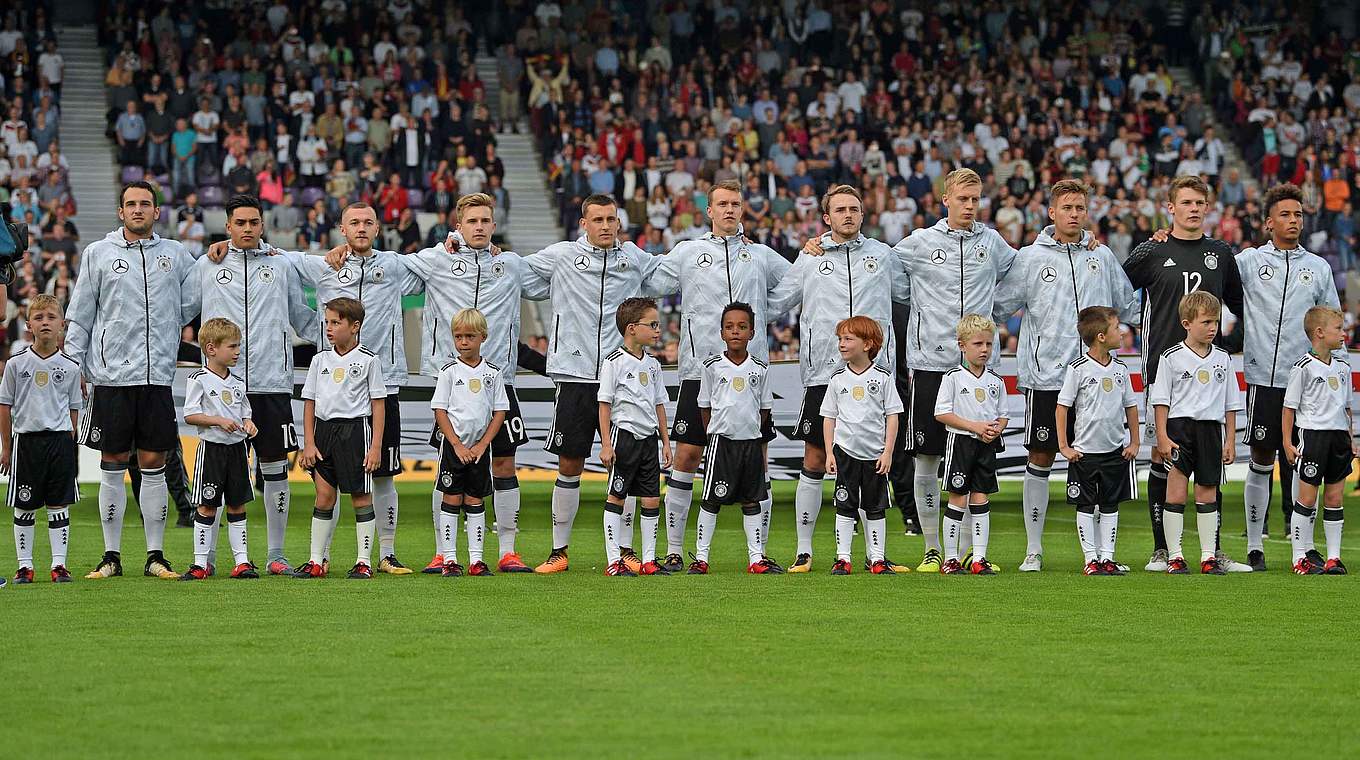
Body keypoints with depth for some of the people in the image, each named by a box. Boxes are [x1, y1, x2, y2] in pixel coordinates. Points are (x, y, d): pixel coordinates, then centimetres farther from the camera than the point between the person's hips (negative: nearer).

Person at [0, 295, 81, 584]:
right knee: (24, 506, 3)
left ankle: (59, 564, 8)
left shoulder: (70, 367, 2)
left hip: (59, 439, 0)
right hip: (25, 438, 0)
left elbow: (73, 409, 10)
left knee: (59, 505, 3)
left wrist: (67, 441, 6)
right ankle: (25, 565, 10)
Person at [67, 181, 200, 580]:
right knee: (113, 467, 2)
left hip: (158, 376, 1)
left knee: (154, 465, 3)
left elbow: (192, 301, 17)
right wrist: (73, 367, 2)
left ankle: (155, 555, 8)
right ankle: (111, 555, 7)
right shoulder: (98, 254, 7)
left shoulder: (175, 254, 10)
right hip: (111, 375, -1)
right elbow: (79, 317, 7)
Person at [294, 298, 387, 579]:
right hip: (324, 428, 4)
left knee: (361, 497, 1)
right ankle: (316, 562, 8)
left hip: (355, 428, -4)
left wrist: (376, 446, -7)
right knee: (324, 495, 4)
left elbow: (378, 403, -2)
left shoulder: (367, 360, -2)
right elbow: (310, 403, 11)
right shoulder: (321, 360, 9)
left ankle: (364, 561, 6)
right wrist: (309, 443, 3)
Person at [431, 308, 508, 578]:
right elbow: (440, 411, -4)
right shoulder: (449, 372, -2)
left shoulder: (492, 373, 4)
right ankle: (449, 560, 1)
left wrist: (482, 444, -5)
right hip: (452, 444, -2)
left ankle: (476, 560, 7)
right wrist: (457, 445, -11)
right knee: (451, 500, -1)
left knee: (475, 501, 5)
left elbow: (499, 412, 5)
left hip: (480, 447, 2)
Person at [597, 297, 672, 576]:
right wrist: (606, 444, -13)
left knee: (652, 499, 4)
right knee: (616, 497, -1)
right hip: (624, 435, -6)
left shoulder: (652, 364, 12)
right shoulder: (615, 362, -8)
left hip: (649, 438, 6)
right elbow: (604, 404, -8)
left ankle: (648, 560, 10)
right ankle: (613, 561, 0)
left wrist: (665, 442, 15)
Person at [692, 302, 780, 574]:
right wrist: (715, 433, 2)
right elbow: (705, 406, 5)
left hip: (751, 441, 2)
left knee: (752, 500, 7)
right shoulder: (712, 366, -2)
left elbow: (764, 408, 11)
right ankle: (701, 557, 1)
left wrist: (753, 431, 6)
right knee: (711, 500, -3)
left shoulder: (759, 369, 3)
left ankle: (756, 558, 12)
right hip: (721, 439, -2)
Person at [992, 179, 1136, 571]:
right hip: (1045, 377, -2)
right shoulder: (1029, 258, 1)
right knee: (1040, 459, 1)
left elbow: (1128, 305, 21)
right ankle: (1033, 550, 8)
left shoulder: (1102, 256, 10)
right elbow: (997, 307, 6)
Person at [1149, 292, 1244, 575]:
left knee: (1207, 495, 7)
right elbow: (1161, 400, -3)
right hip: (1179, 427, -3)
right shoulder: (1171, 358, -3)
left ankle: (1209, 556, 12)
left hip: (1211, 429, 3)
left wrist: (1230, 440, 9)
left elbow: (1230, 403, 13)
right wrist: (1162, 437, -10)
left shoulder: (1222, 359, 8)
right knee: (1176, 494, -5)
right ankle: (1174, 555, 0)